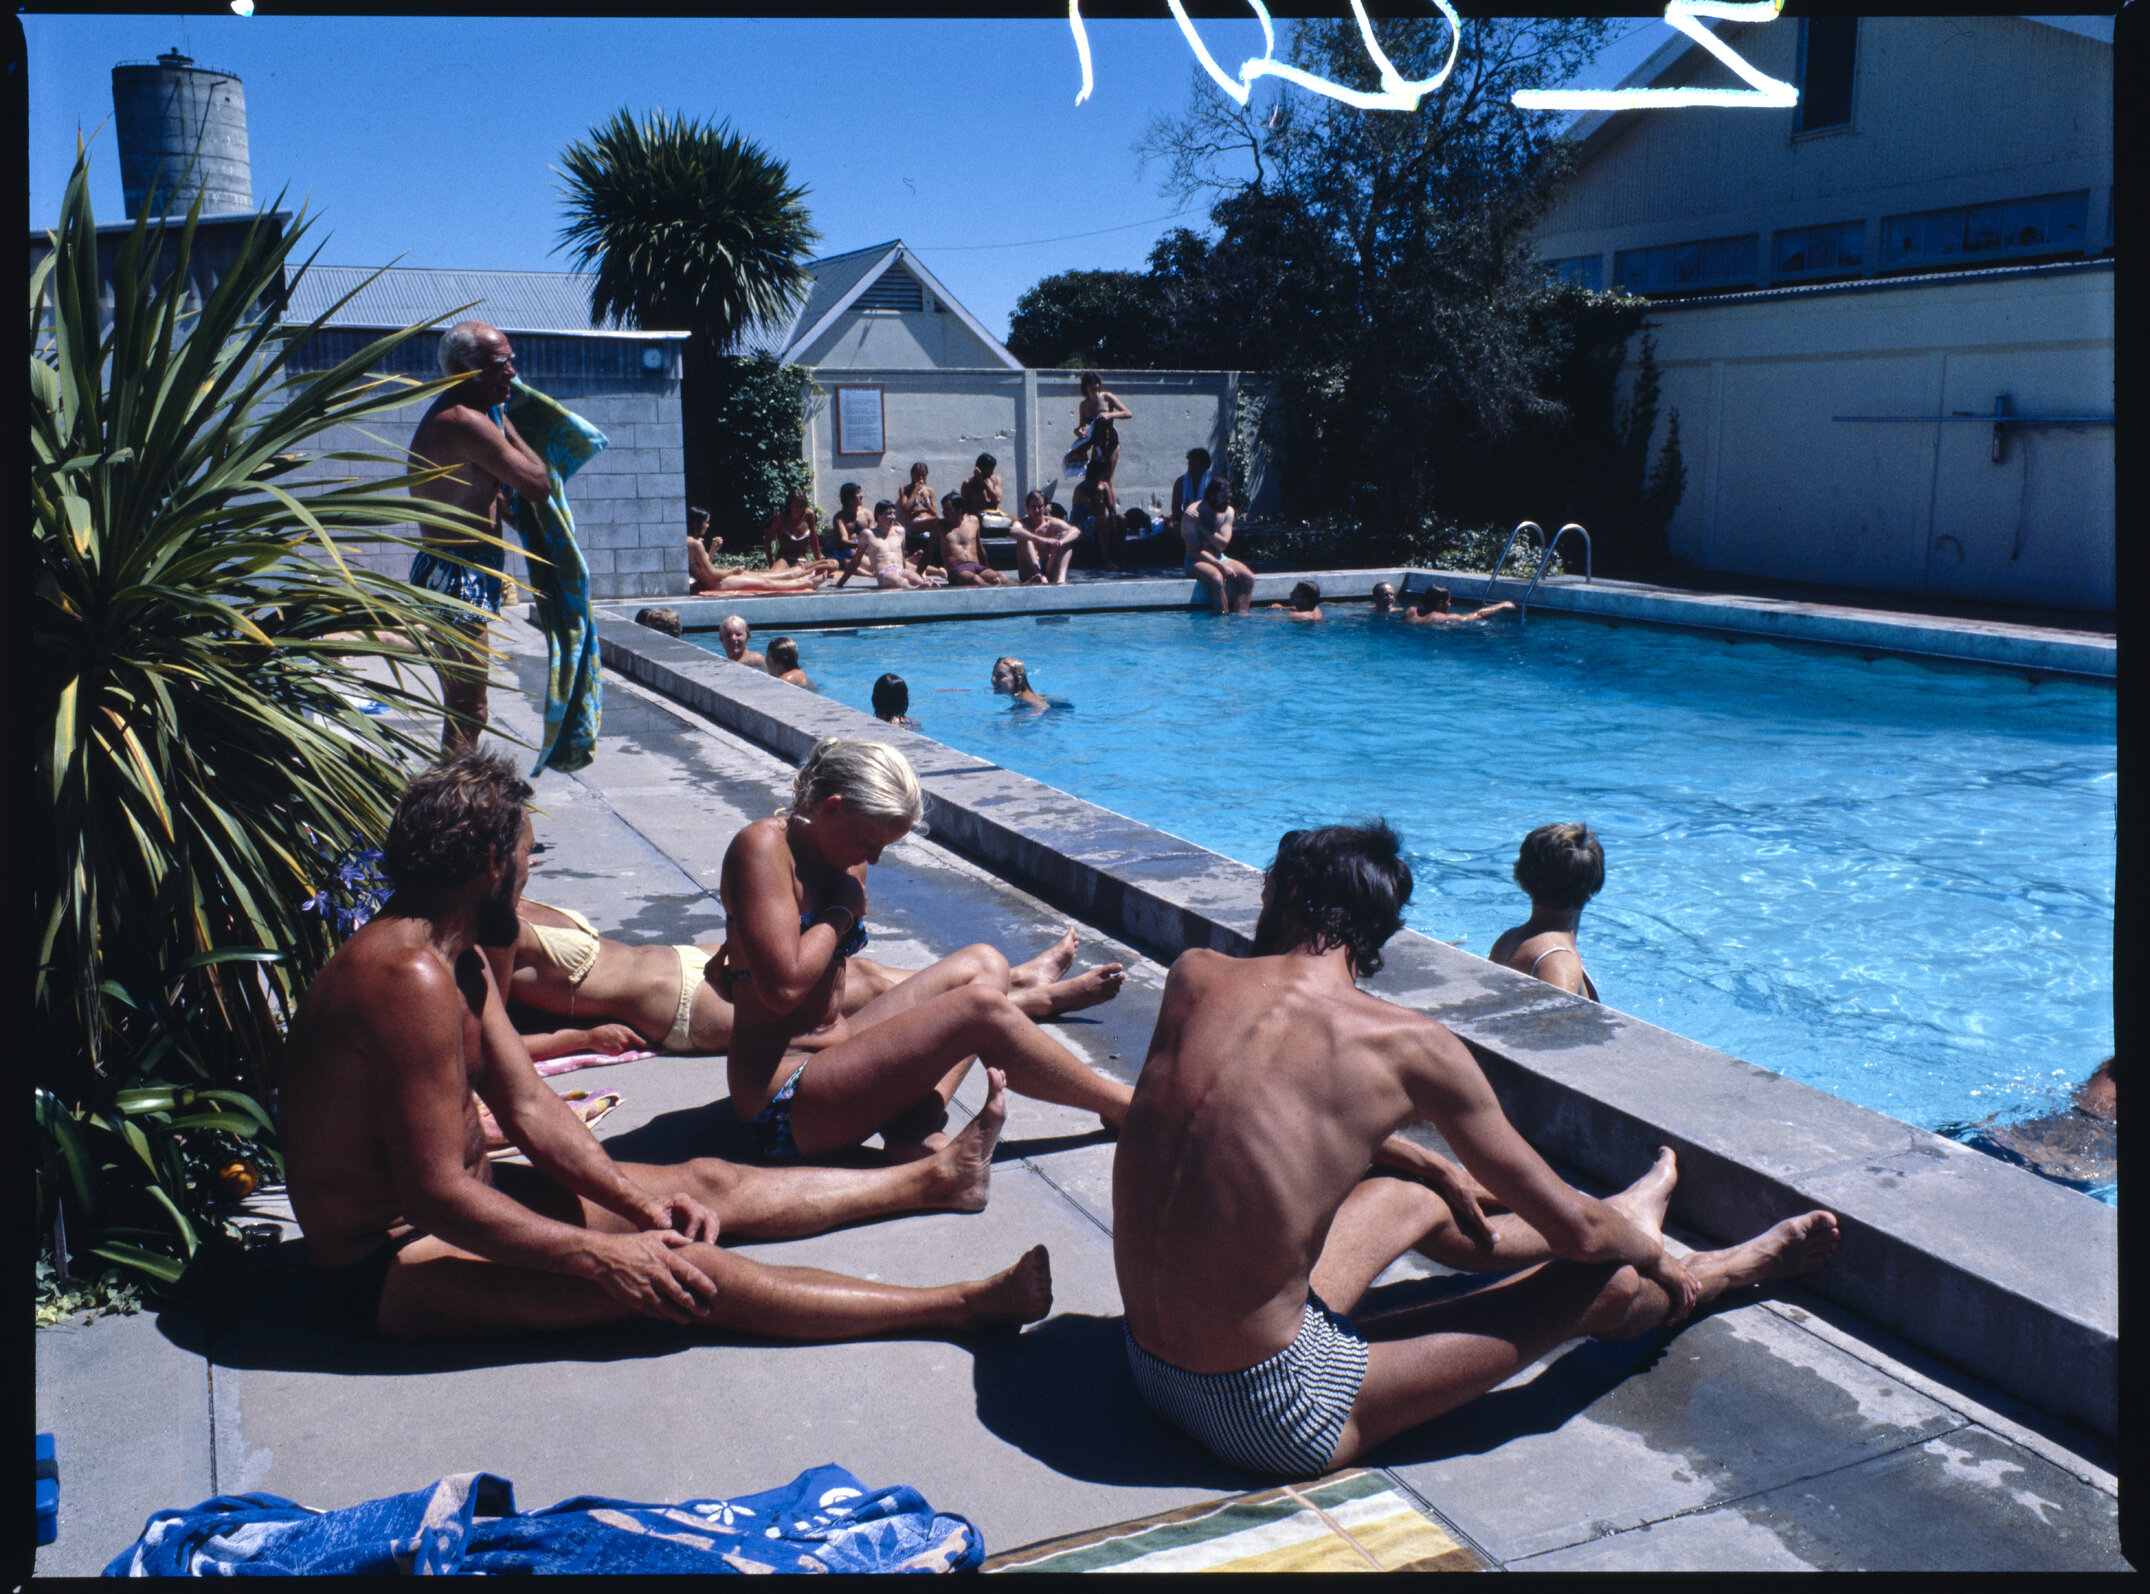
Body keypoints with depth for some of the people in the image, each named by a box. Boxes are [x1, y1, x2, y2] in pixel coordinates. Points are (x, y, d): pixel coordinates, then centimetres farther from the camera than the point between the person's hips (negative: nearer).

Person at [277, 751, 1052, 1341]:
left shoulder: (457, 959, 5)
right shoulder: (411, 978, -29)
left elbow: (529, 1107, 5)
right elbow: (437, 1194, -30)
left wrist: (639, 1200, -6)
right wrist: (601, 1257, -26)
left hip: (447, 1210, 10)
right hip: (388, 1271, -10)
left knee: (706, 1183, 11)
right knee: (681, 1268, -22)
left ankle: (937, 1177, 23)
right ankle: (968, 1304, -20)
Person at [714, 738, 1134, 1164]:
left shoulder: (846, 867, 10)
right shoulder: (763, 846, -17)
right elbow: (783, 988, -26)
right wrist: (841, 913, -13)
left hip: (833, 1051, 10)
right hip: (784, 1105, -10)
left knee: (983, 965, 11)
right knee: (981, 1009, -19)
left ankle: (914, 1131, -13)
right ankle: (1121, 1106, 1)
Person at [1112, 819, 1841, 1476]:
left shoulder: (1193, 976, 0)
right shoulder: (1411, 1044, -13)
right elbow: (1574, 1228, -2)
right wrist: (1655, 1258, 21)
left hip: (1149, 1367, 6)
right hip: (1274, 1415, -6)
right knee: (1607, 1279, 9)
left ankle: (1620, 1216, 54)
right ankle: (1721, 1270, 43)